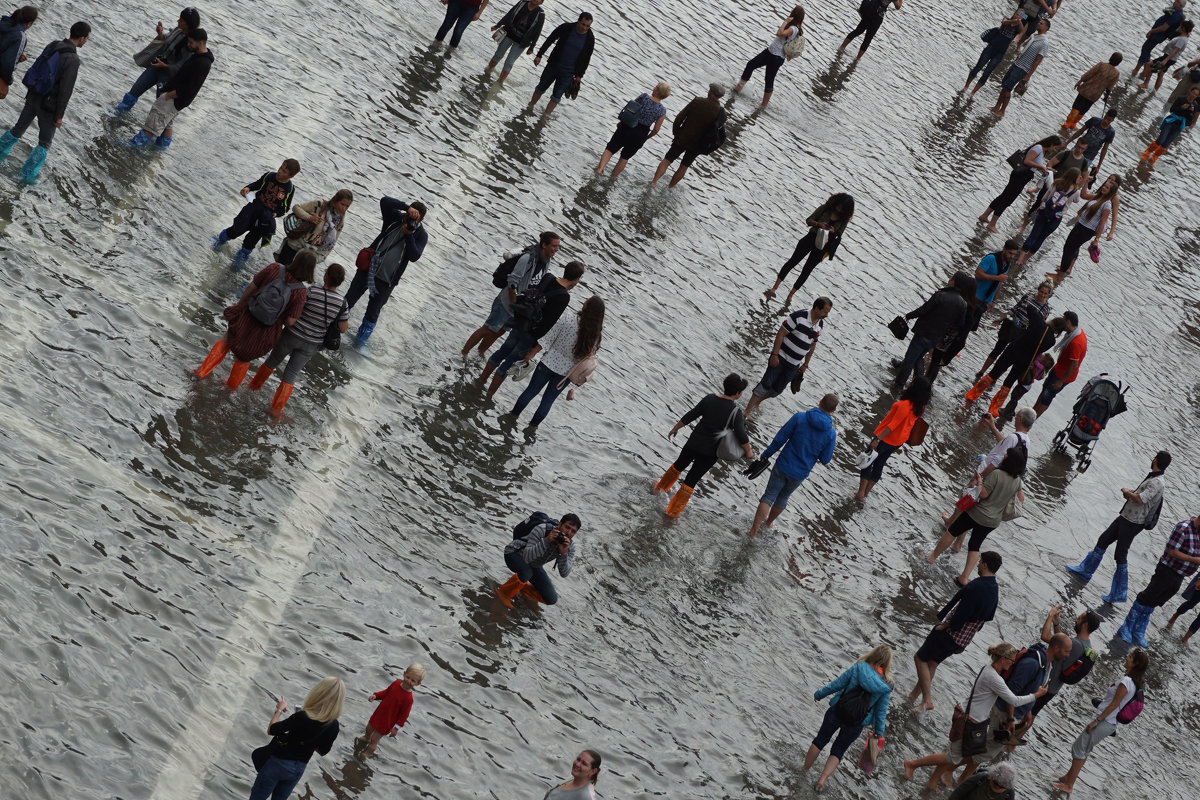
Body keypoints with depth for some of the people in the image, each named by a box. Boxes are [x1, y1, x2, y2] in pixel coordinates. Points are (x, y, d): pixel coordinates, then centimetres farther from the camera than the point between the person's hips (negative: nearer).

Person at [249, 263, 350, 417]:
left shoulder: (312, 292, -23)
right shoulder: (342, 303, -14)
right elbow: (343, 328, -6)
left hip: (292, 335, -1)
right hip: (311, 345, 1)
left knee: (273, 360, 25)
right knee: (291, 375, 15)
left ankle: (255, 384, 46)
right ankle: (276, 409, 18)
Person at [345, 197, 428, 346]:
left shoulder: (421, 236, -9)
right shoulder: (396, 218, -7)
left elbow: (414, 257, -22)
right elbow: (384, 201, -24)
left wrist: (409, 235, -29)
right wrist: (407, 207, -32)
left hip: (386, 280, -1)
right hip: (368, 268, 1)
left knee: (373, 311, 10)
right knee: (349, 300, 11)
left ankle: (362, 338, 31)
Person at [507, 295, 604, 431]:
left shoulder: (567, 319, -22)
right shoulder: (598, 334, -15)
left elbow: (547, 339, -15)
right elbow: (589, 357, -7)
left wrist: (531, 353, -2)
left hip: (550, 362, -2)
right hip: (567, 372, 2)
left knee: (531, 390, 19)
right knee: (548, 399, 20)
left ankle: (514, 414, 35)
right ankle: (533, 425, 32)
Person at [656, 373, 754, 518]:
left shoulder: (709, 400, -10)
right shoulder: (735, 412, -21)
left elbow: (689, 416, -3)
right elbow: (741, 436, -21)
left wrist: (675, 428, 11)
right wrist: (748, 451, -4)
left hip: (694, 442, 3)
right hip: (710, 452, -3)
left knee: (679, 465, 29)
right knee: (691, 480, 8)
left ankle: (661, 487, 51)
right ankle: (673, 511, 17)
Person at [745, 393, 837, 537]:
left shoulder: (800, 417, -16)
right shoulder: (831, 434, -13)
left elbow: (779, 439, -11)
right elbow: (825, 459, -4)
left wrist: (766, 454, 1)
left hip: (783, 466, -1)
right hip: (800, 473, 1)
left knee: (769, 496, 9)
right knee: (783, 497, 25)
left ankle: (754, 530, 4)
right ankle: (769, 521, 45)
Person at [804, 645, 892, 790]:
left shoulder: (859, 667, -13)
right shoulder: (886, 687, -9)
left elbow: (837, 684, -7)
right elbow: (881, 711, -4)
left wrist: (819, 694, 7)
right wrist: (879, 733, 7)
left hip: (837, 711, -1)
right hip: (856, 723, 1)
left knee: (820, 740, 21)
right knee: (838, 750, 19)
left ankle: (805, 769, 35)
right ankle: (822, 779, 7)